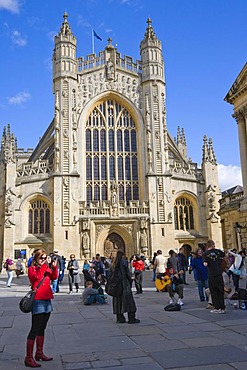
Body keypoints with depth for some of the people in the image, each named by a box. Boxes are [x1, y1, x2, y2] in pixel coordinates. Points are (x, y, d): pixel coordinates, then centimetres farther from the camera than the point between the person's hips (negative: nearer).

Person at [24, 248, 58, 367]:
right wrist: (43, 266, -24)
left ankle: (39, 353, 27)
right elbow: (37, 277, -23)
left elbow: (54, 277, 1)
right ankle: (28, 358, -3)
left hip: (47, 301, 7)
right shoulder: (32, 269, -4)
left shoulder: (47, 269, 15)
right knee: (35, 329, -8)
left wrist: (54, 267, -12)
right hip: (38, 301, -7)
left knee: (42, 329, 16)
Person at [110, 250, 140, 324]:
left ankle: (120, 318, 13)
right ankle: (131, 319, 0)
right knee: (128, 300, 0)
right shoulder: (124, 262, -8)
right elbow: (127, 273, -9)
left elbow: (110, 275, 9)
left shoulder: (113, 264, 9)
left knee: (118, 301, 10)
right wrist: (130, 282, 0)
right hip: (124, 284, -6)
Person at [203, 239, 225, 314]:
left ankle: (217, 308, 9)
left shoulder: (205, 253, -6)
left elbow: (205, 264, -17)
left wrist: (205, 262, 5)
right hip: (219, 274, 3)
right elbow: (223, 255, 24)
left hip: (211, 275, -3)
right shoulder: (218, 251, 4)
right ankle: (222, 308, 13)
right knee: (220, 291, 10)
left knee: (214, 292, 8)